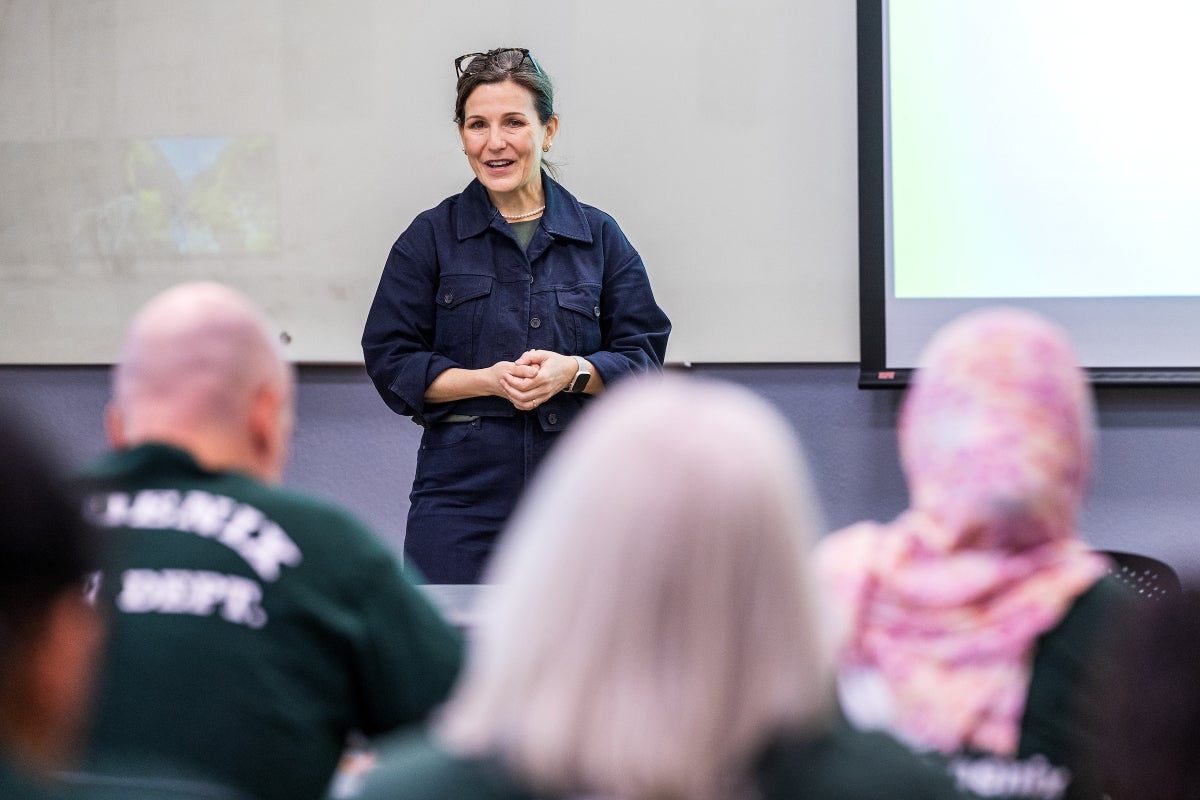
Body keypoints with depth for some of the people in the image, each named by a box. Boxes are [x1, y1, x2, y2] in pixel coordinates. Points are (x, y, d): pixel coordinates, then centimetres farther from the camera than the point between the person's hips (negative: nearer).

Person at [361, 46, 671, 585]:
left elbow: (644, 356, 7)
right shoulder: (431, 238, 5)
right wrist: (489, 380, -13)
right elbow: (391, 361, 1)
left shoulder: (598, 237, 9)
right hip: (461, 494, -1)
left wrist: (572, 372, -12)